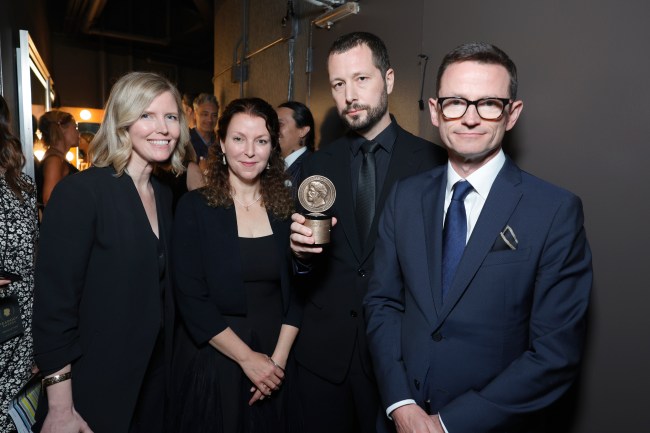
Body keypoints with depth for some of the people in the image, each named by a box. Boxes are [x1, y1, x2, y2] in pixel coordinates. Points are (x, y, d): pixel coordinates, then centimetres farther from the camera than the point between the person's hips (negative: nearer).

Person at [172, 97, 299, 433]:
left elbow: (296, 291, 2)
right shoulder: (195, 207, -7)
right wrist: (247, 358, -12)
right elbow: (191, 299, -11)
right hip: (217, 363, -2)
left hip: (276, 368, 3)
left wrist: (279, 357, -8)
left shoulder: (286, 207, 1)